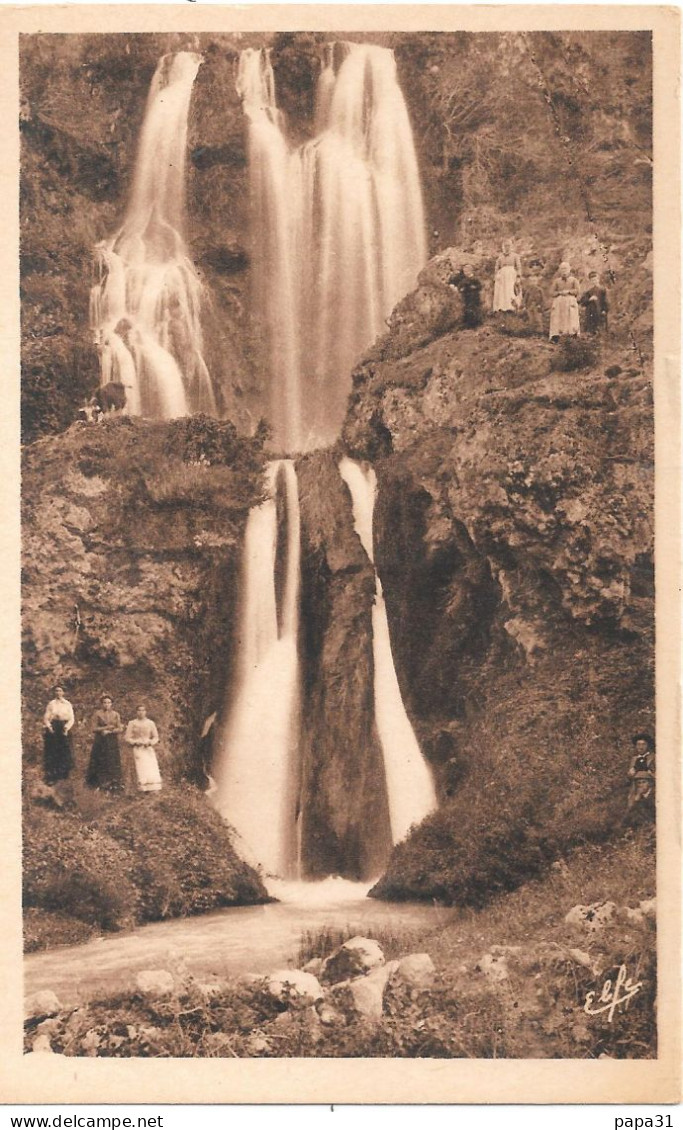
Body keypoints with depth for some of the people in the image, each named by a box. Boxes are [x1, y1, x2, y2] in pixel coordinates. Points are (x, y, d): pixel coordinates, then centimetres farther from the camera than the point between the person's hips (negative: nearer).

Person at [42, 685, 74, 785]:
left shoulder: (67, 704, 8)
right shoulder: (51, 704, 7)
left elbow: (71, 719, 4)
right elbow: (46, 718, 3)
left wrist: (67, 727, -13)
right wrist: (48, 726, -15)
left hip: (64, 729, 1)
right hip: (53, 729, -1)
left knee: (65, 753, -4)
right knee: (52, 753, -6)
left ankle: (62, 775, 3)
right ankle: (51, 777, -6)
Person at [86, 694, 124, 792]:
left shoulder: (116, 715, 7)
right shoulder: (97, 714, 1)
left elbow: (120, 729, 3)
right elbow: (94, 728, -5)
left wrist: (110, 731, -10)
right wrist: (106, 727, -15)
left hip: (112, 743, 2)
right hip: (100, 742, -1)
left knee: (112, 763, -2)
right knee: (100, 763, -3)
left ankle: (113, 786, 0)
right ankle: (99, 784, 3)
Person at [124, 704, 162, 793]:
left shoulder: (150, 723, 8)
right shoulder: (132, 723, 5)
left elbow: (156, 737, 12)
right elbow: (127, 738, 4)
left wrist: (150, 742, -7)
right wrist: (136, 742, -11)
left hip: (149, 749, 1)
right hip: (138, 749, -1)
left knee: (152, 768, -10)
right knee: (142, 769, -10)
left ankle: (153, 789, -8)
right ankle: (144, 789, -9)